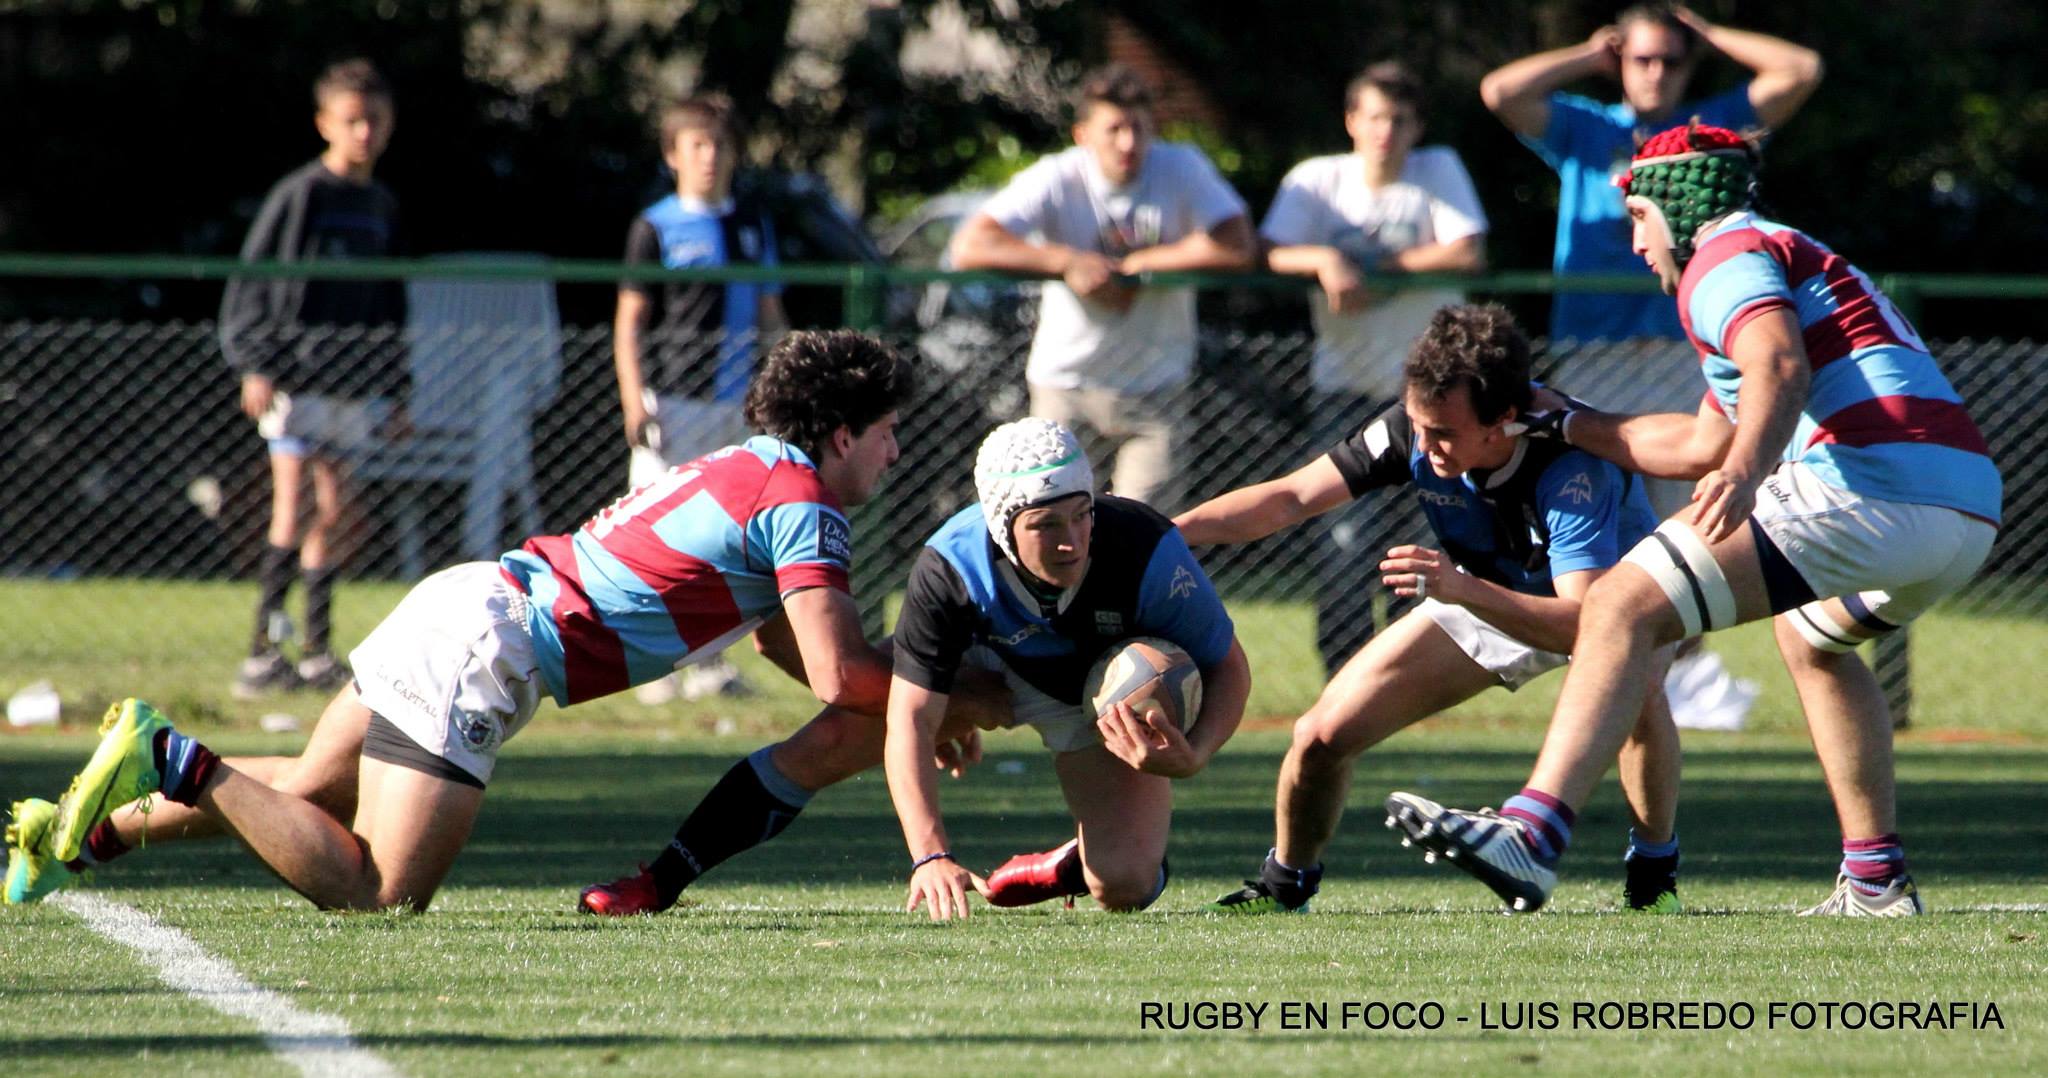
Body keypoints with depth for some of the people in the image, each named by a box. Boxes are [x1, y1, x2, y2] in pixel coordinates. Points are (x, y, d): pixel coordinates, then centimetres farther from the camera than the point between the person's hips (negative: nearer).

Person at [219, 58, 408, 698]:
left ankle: (318, 655, 12)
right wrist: (256, 364, -13)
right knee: (292, 509, -10)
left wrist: (394, 387, 17)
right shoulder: (300, 194, -5)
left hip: (353, 379, 6)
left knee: (333, 513, 7)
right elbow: (249, 280, -5)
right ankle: (262, 653, -10)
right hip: (295, 373, -6)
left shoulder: (383, 206, 14)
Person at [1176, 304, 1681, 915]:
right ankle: (1281, 888, 23)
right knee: (1323, 735, -5)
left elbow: (1584, 622, -48)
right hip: (1485, 599, 5)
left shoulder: (1573, 467, -40)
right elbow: (1292, 499, -20)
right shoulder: (1415, 428, -26)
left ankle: (1654, 880, -19)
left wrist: (1464, 590, -61)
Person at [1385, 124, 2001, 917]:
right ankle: (1876, 881, 33)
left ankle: (1531, 834, -31)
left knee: (1624, 608, -13)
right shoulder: (1799, 259, 36)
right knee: (1809, 636, 39)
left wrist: (1744, 472, -35)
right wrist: (1569, 424, 50)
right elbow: (1708, 443, 43)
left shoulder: (1726, 255, 6)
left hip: (1863, 483, -10)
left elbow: (1780, 367, -17)